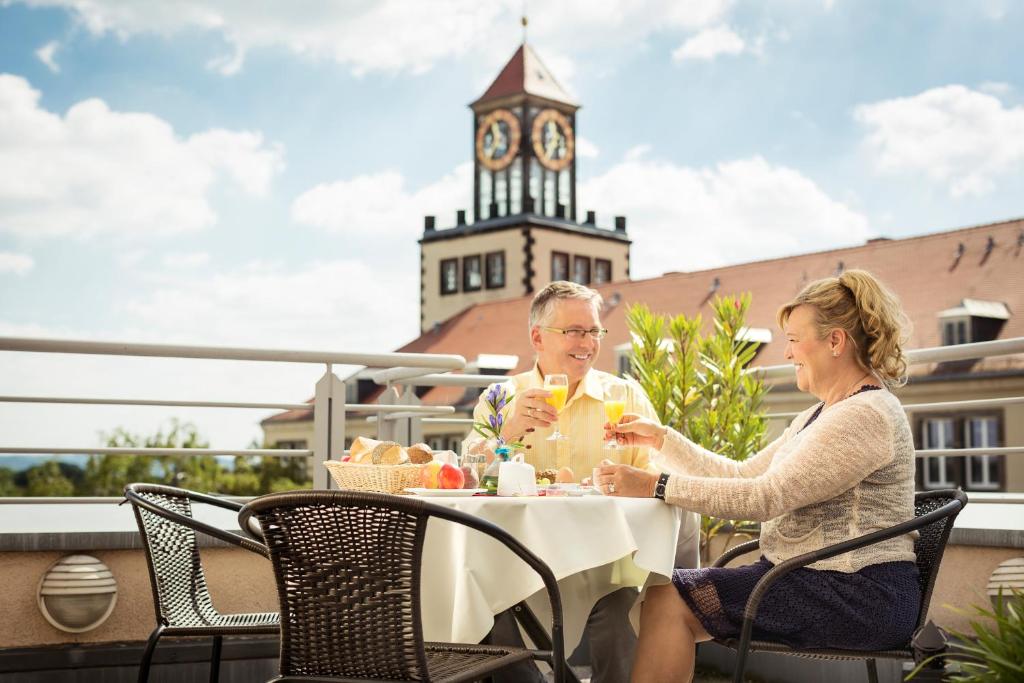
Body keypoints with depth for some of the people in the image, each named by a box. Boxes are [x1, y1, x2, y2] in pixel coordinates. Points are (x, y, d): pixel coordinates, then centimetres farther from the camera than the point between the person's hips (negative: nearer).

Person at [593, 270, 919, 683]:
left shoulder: (866, 415, -15)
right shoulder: (820, 415, 19)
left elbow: (766, 497, -21)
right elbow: (741, 475, 18)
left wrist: (656, 486, -21)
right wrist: (660, 439, 12)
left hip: (858, 596, -10)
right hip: (811, 579, 10)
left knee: (670, 602, -18)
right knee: (655, 592, -3)